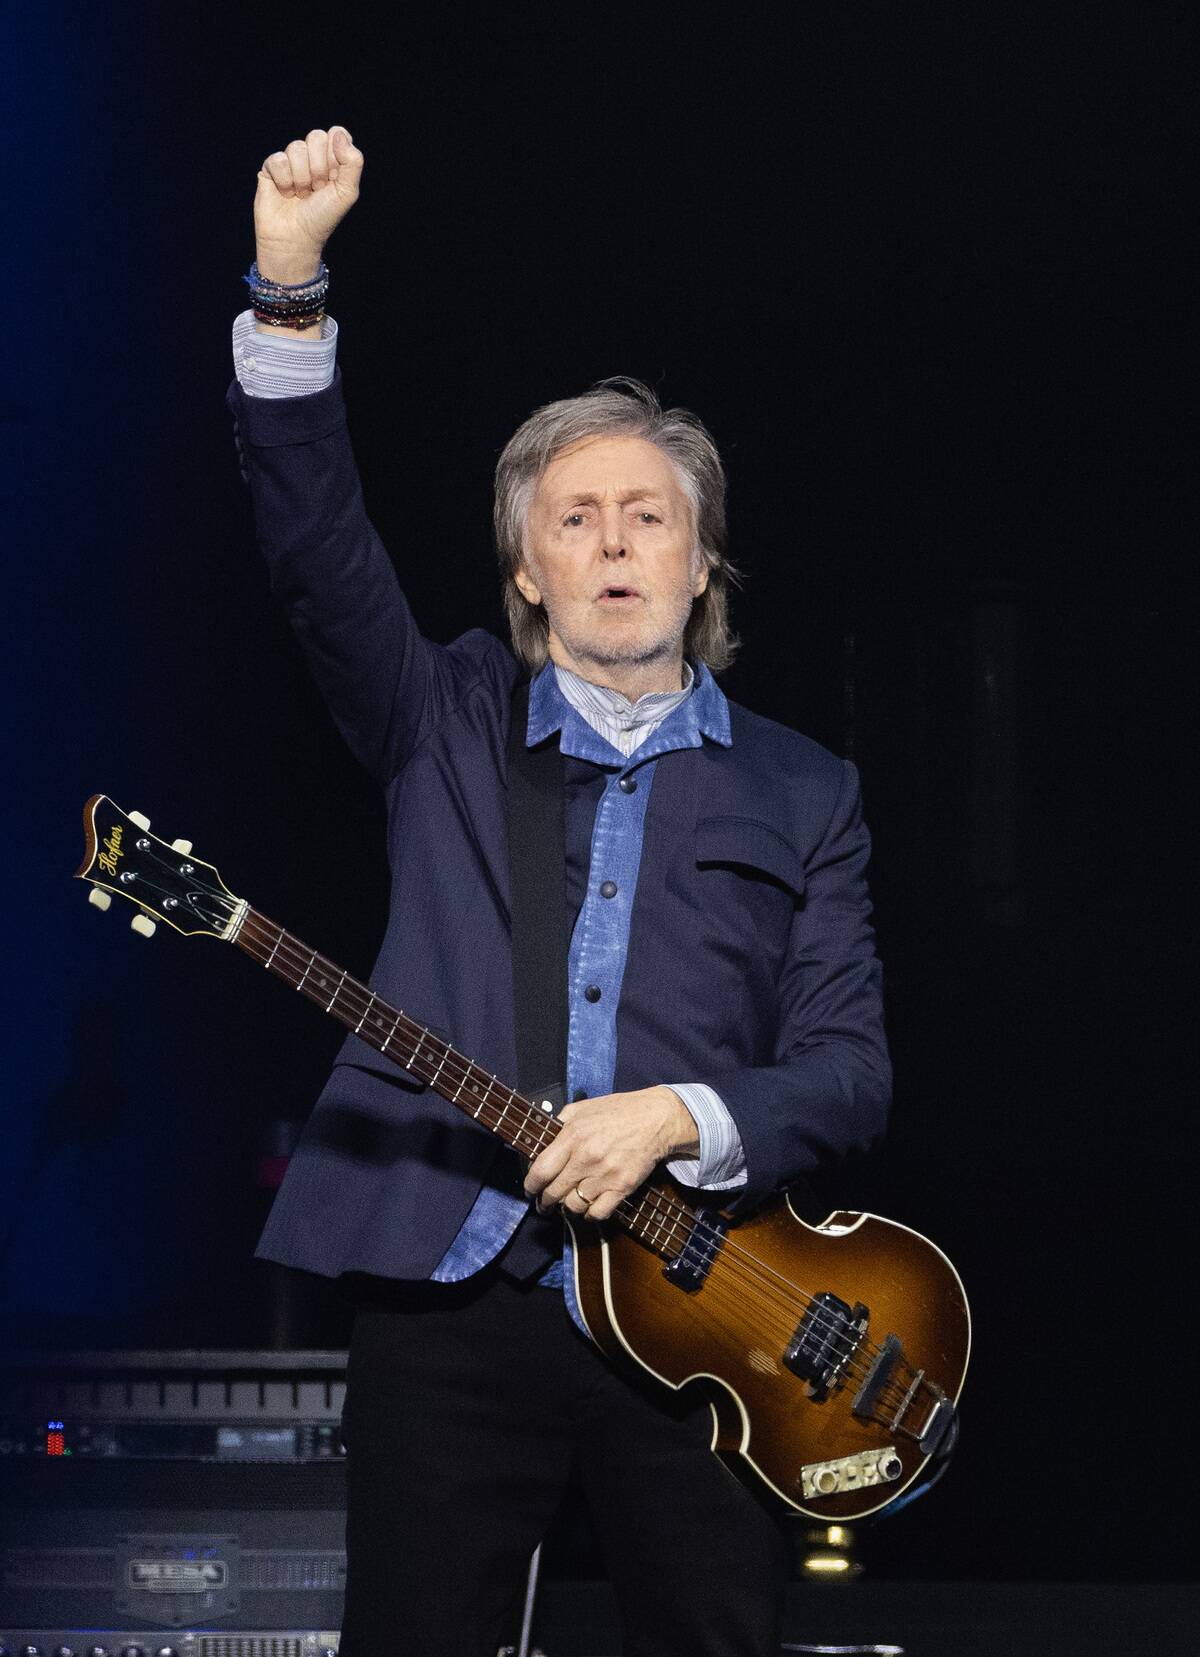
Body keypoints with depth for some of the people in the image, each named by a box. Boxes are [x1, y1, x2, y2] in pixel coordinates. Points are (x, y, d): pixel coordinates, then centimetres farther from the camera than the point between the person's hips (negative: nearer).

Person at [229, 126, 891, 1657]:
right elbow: (319, 549, -5)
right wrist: (290, 281, -17)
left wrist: (675, 1119, -14)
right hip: (445, 1301, 0)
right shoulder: (449, 725, 11)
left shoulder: (801, 794, 11)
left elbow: (848, 1068, 5)